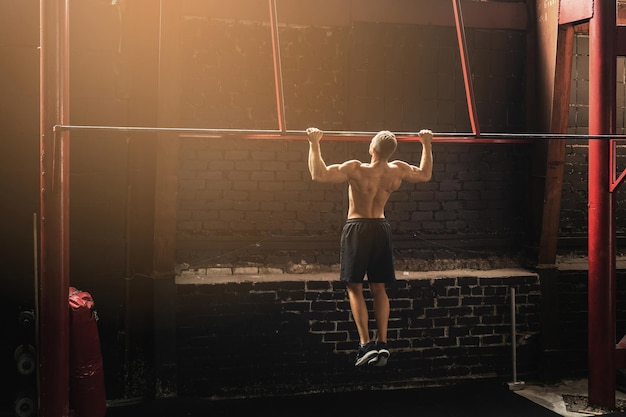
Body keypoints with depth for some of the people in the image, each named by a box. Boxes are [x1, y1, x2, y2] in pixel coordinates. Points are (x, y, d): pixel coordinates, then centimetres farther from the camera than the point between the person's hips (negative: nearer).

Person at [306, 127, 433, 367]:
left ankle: (366, 344, -7)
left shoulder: (356, 170, -20)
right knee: (379, 289, 10)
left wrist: (314, 143, -15)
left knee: (354, 287, 2)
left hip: (357, 229, -4)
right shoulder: (398, 171, -4)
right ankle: (382, 343, 7)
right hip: (381, 229, 4)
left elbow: (318, 174, -23)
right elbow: (425, 175, 15)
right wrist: (427, 144, 24)